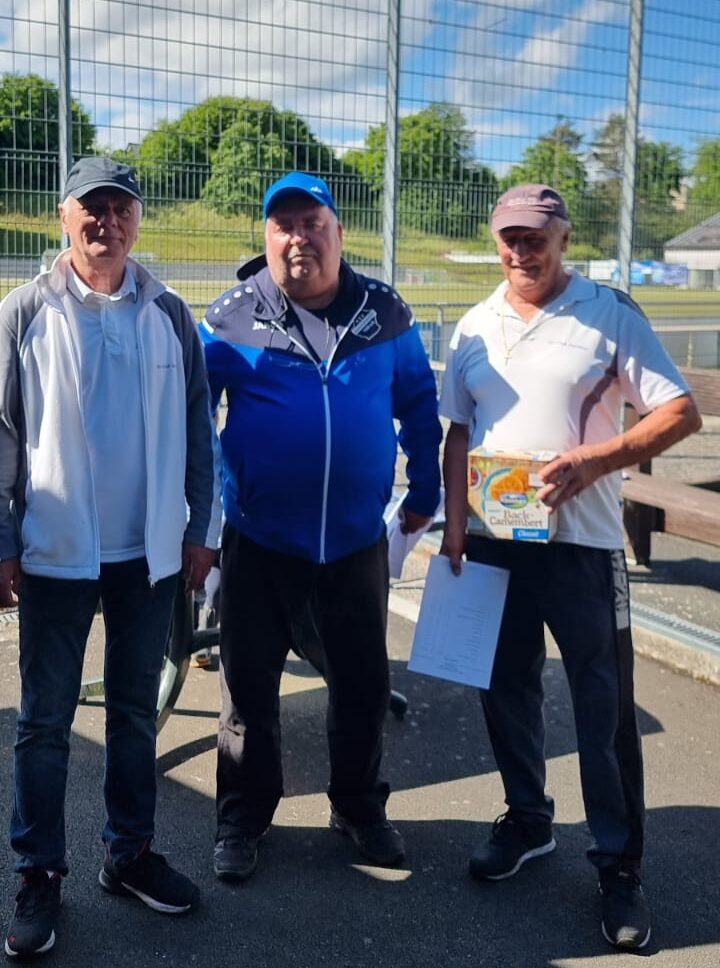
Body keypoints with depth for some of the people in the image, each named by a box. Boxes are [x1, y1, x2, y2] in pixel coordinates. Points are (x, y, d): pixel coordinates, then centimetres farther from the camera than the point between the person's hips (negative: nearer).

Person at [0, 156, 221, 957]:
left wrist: (200, 530, 4)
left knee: (135, 711, 14)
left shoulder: (168, 314, 3)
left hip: (150, 553, 2)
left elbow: (197, 431, 6)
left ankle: (129, 853, 29)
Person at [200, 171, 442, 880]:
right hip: (259, 541, -1)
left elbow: (418, 403, 10)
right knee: (249, 688, 10)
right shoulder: (232, 318, -4)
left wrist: (424, 493, 9)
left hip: (357, 539, 2)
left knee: (363, 686, 14)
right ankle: (241, 820, 28)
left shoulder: (384, 313, 2)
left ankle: (359, 809, 34)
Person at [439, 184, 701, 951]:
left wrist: (594, 460, -21)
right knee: (506, 690, 15)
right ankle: (527, 820, 35)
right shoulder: (474, 328, 8)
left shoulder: (609, 314, -5)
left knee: (604, 708, 1)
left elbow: (681, 413, -9)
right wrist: (455, 519, 0)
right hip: (493, 542, 5)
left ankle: (619, 867, 14)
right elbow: (458, 433, 12)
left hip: (581, 543, -4)